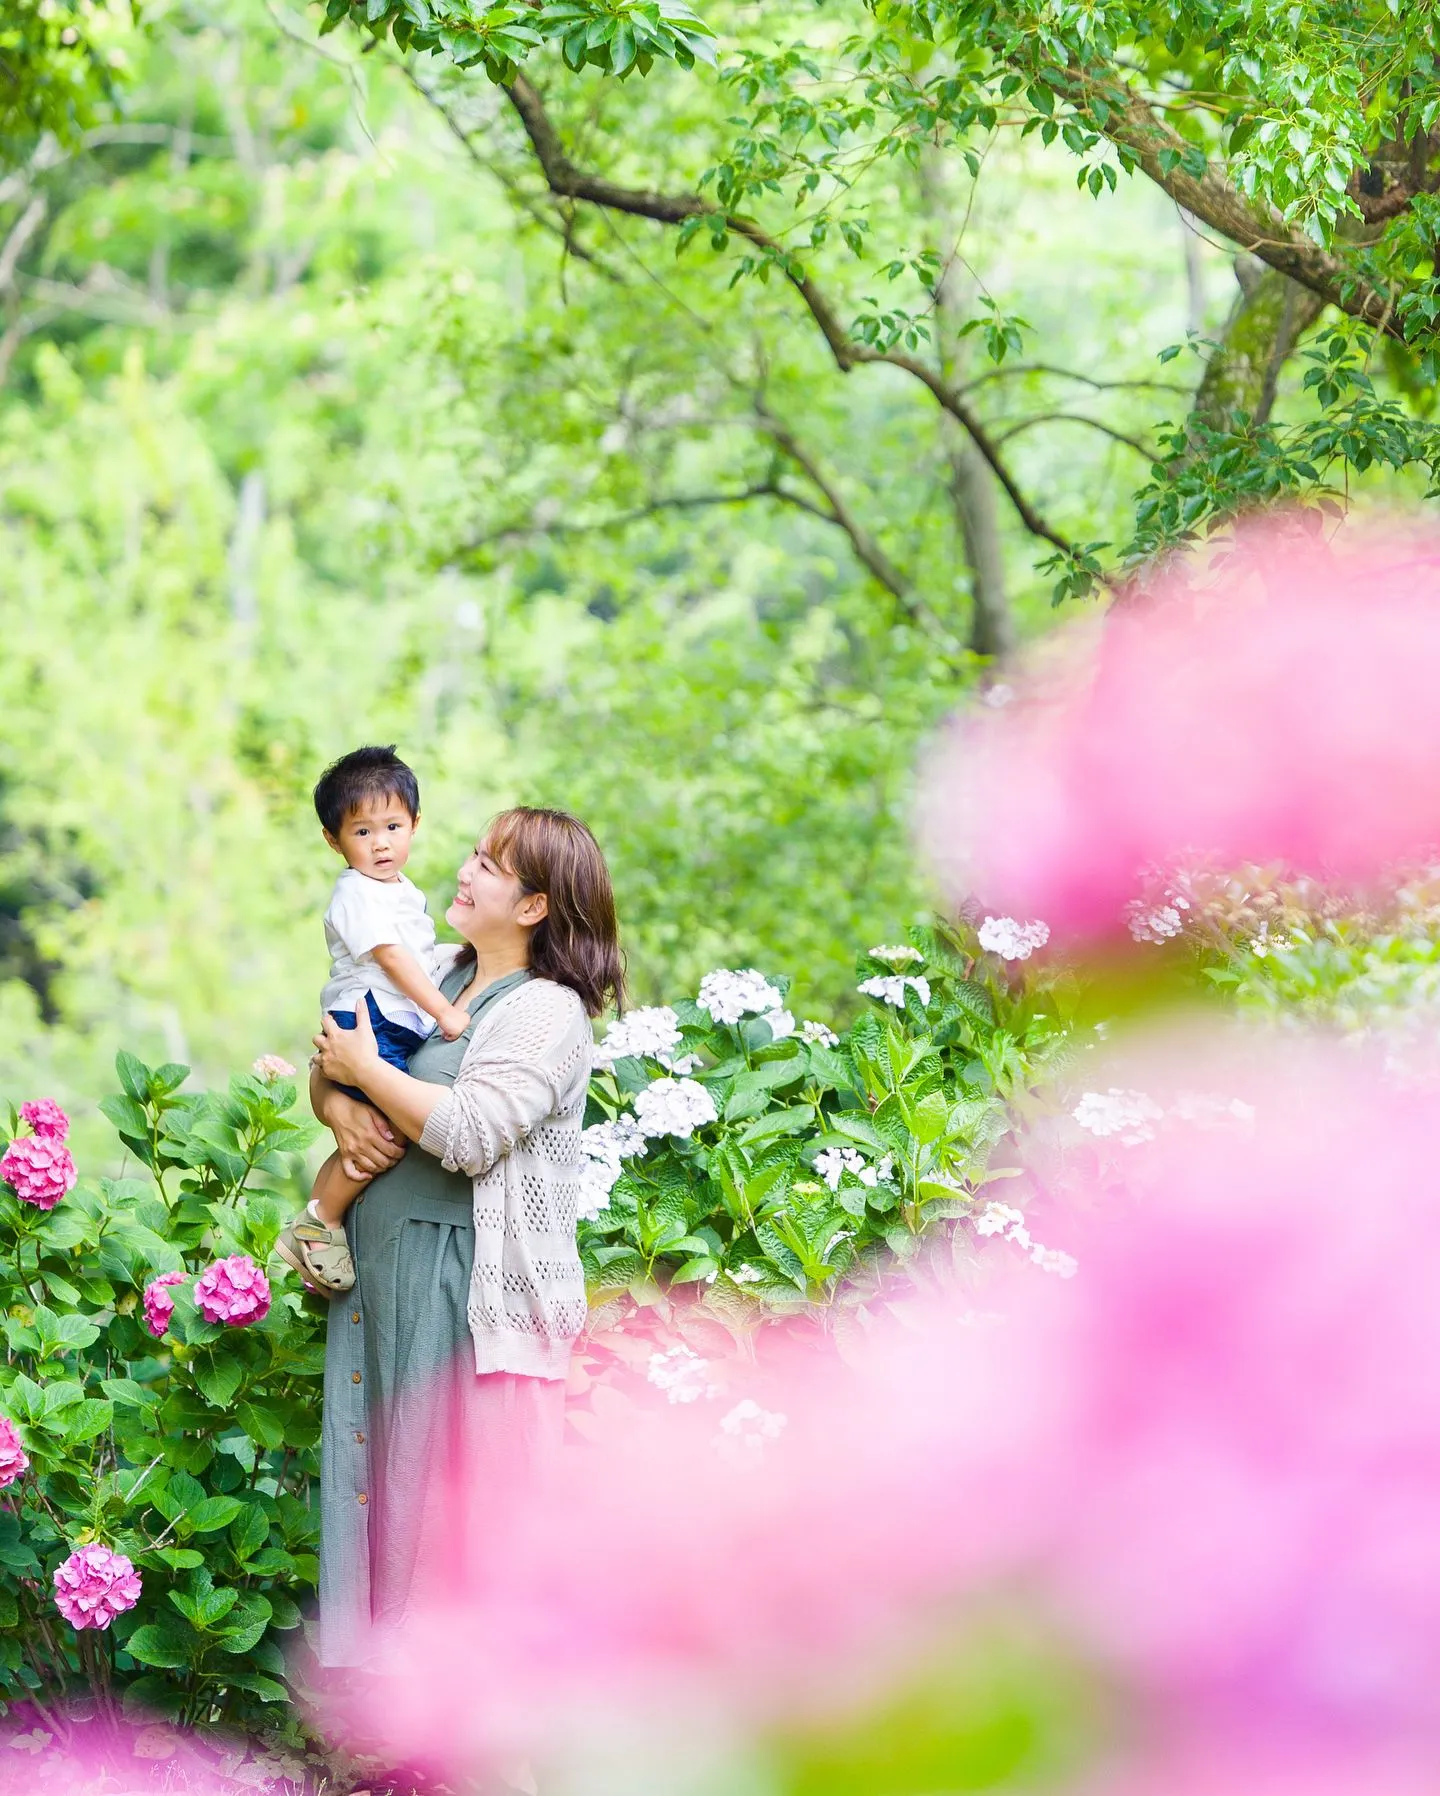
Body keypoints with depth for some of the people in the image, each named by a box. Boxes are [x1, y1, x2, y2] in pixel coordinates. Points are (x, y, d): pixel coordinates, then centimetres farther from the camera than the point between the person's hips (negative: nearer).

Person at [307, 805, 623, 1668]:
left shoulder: (547, 1013, -10)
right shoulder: (435, 983, 14)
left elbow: (470, 1134, -22)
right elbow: (328, 1067, 20)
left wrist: (366, 1069, -11)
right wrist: (341, 1110, -3)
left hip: (471, 1282, -8)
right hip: (382, 1267, 8)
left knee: (461, 1482, -4)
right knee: (382, 1465, 10)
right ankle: (373, 1638, 18)